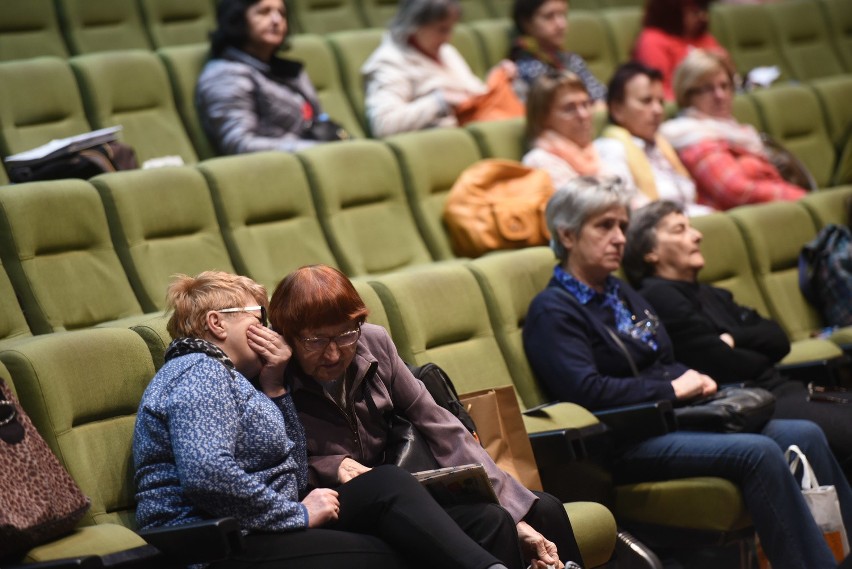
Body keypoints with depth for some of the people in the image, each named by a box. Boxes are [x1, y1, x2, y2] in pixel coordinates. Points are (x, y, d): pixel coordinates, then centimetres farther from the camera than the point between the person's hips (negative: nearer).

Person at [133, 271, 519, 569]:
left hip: (257, 527, 10)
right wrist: (298, 515, -17)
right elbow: (207, 474, -28)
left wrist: (273, 387, 8)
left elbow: (293, 476, 16)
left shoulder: (224, 376, 22)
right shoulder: (200, 374, -9)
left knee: (388, 483, -7)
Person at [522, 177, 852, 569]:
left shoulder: (620, 294, 22)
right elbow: (584, 389, -19)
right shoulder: (553, 311, -5)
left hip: (674, 418, 9)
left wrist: (694, 379, 2)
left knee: (804, 435, -10)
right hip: (625, 443, -9)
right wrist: (672, 389, -12)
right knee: (758, 452, -28)